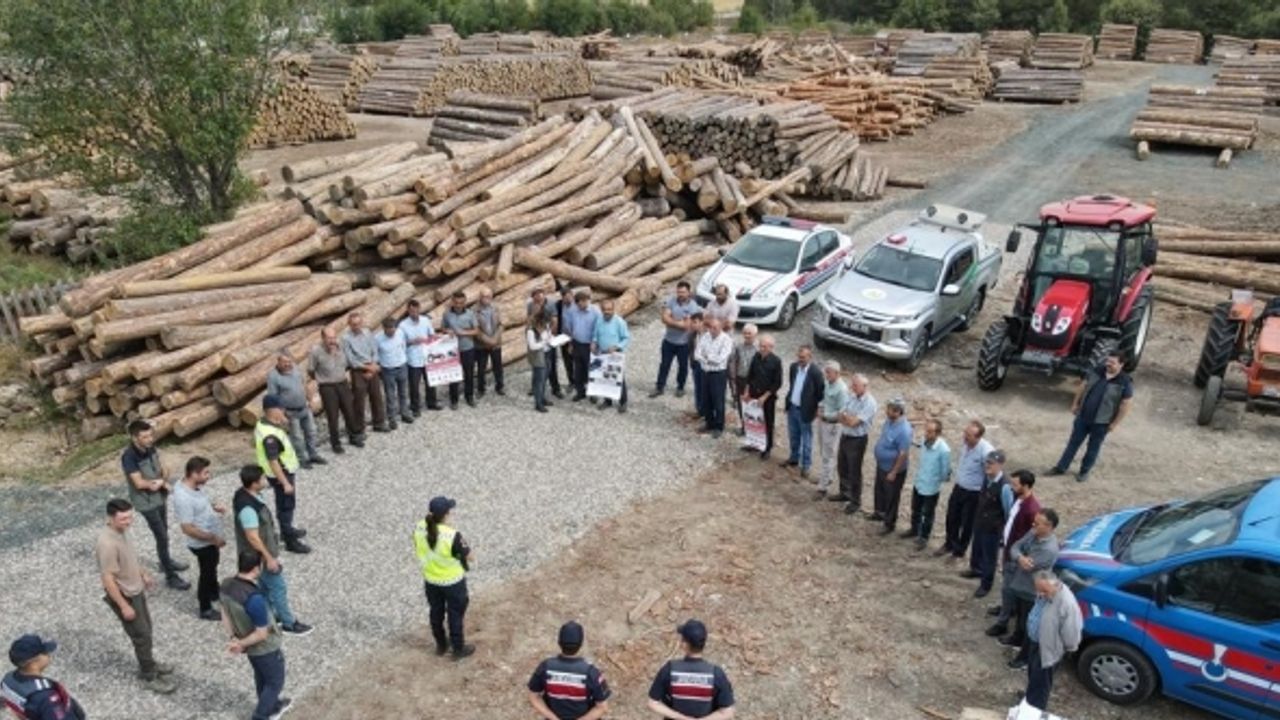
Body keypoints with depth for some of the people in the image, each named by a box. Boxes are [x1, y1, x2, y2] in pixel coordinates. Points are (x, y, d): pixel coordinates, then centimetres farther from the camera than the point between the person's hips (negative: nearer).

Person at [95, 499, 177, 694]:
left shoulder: (120, 532, -4)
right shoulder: (107, 544, -33)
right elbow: (108, 579, -28)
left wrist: (144, 574, 24)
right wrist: (123, 606, -22)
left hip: (136, 590, 9)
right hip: (124, 596, -9)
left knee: (146, 629, 23)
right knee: (142, 636, 4)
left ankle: (148, 664, 42)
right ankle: (150, 677, 19)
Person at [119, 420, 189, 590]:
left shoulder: (150, 447, -6)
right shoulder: (129, 457, -27)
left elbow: (163, 468, 2)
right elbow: (139, 483, -29)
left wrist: (161, 482, -18)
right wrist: (162, 481, -15)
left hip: (160, 496, 7)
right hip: (146, 502, -7)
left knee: (163, 531, 23)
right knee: (162, 537, -2)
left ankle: (166, 561, 44)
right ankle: (170, 576, 8)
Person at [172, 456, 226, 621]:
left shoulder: (195, 485, -7)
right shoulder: (183, 498, -35)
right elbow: (187, 528, -32)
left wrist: (215, 506, -3)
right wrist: (213, 538, -27)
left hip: (211, 539, 9)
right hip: (202, 544, -9)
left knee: (212, 568, 29)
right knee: (206, 573, 11)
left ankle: (213, 593, 53)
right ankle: (206, 609, 31)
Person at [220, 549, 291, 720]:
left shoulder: (226, 585, -15)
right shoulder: (255, 598, -40)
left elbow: (225, 615, -1)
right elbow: (262, 634, -30)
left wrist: (234, 638, -5)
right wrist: (241, 644, -16)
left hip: (250, 647, 8)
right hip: (266, 648, -8)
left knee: (261, 677, 30)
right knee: (275, 682, 18)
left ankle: (272, 706, 52)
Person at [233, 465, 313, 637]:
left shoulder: (246, 494, -4)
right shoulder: (248, 507, -36)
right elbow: (253, 537, -30)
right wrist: (269, 558, -21)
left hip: (260, 553, 9)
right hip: (259, 555, -9)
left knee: (265, 585, 25)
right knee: (278, 587, 5)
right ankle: (289, 623, 18)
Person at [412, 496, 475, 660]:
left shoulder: (419, 529, -18)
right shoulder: (452, 536, -34)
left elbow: (419, 551, 1)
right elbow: (470, 558, -21)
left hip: (430, 580, 5)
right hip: (453, 582, -5)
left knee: (436, 612, 26)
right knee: (456, 614, 17)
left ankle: (441, 645, 46)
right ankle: (459, 649, 35)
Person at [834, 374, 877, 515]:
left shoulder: (869, 403, -23)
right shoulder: (852, 396, 2)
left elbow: (853, 422, -26)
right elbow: (839, 417, 0)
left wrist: (845, 415, -9)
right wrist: (850, 418, -19)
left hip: (857, 440, -8)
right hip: (844, 436, 8)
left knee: (854, 471, 5)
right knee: (841, 467, 20)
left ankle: (855, 501, 21)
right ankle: (845, 493, 40)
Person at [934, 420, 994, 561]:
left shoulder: (986, 451, -31)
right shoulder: (964, 442, -11)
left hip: (974, 493, -6)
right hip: (958, 488, 6)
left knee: (967, 524, 14)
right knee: (952, 518, 22)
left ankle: (959, 551, 37)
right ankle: (950, 545, 46)